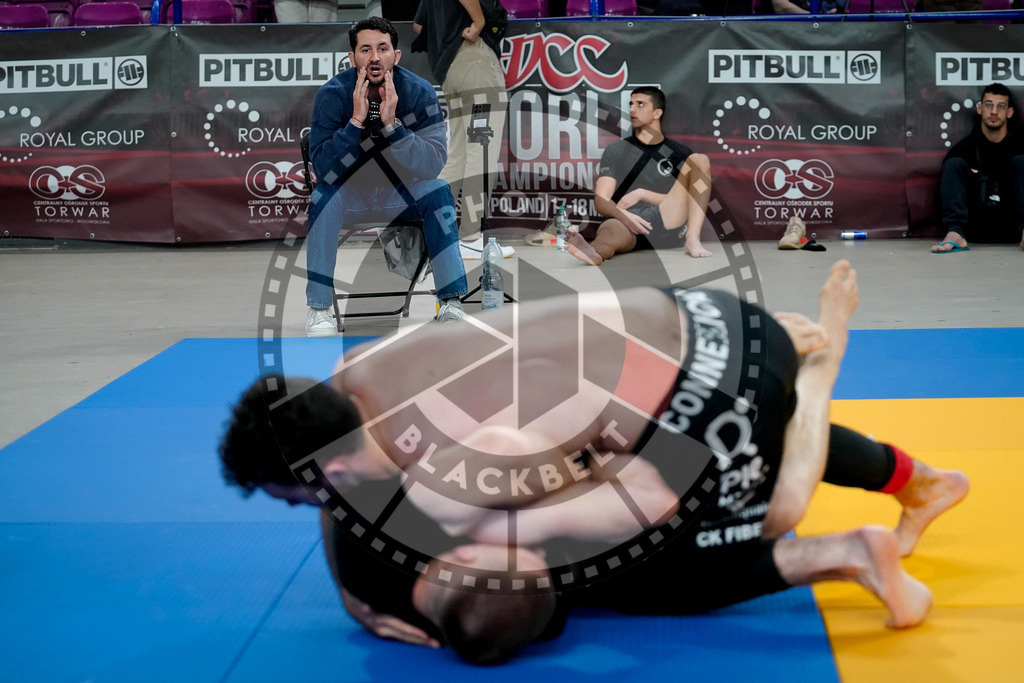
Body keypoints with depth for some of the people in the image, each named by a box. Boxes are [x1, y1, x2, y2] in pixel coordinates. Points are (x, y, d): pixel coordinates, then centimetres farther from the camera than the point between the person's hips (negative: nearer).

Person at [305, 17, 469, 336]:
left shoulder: (419, 92, -16)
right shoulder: (332, 94, -18)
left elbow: (432, 166, -24)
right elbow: (324, 169, -26)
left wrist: (391, 123, -35)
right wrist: (357, 119, -35)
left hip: (399, 192, 1)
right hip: (348, 193, -1)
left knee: (439, 192, -26)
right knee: (324, 196, -31)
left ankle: (452, 304, -21)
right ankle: (318, 309, -23)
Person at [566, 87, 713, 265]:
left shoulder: (679, 153, 20)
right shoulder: (616, 151, 17)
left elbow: (681, 200, 12)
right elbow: (601, 201, 5)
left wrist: (642, 194, -3)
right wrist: (624, 215, -19)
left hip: (668, 222, 1)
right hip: (626, 225, -1)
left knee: (700, 160, -12)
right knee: (609, 228, -38)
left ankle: (693, 240, -28)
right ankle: (594, 252, -78)